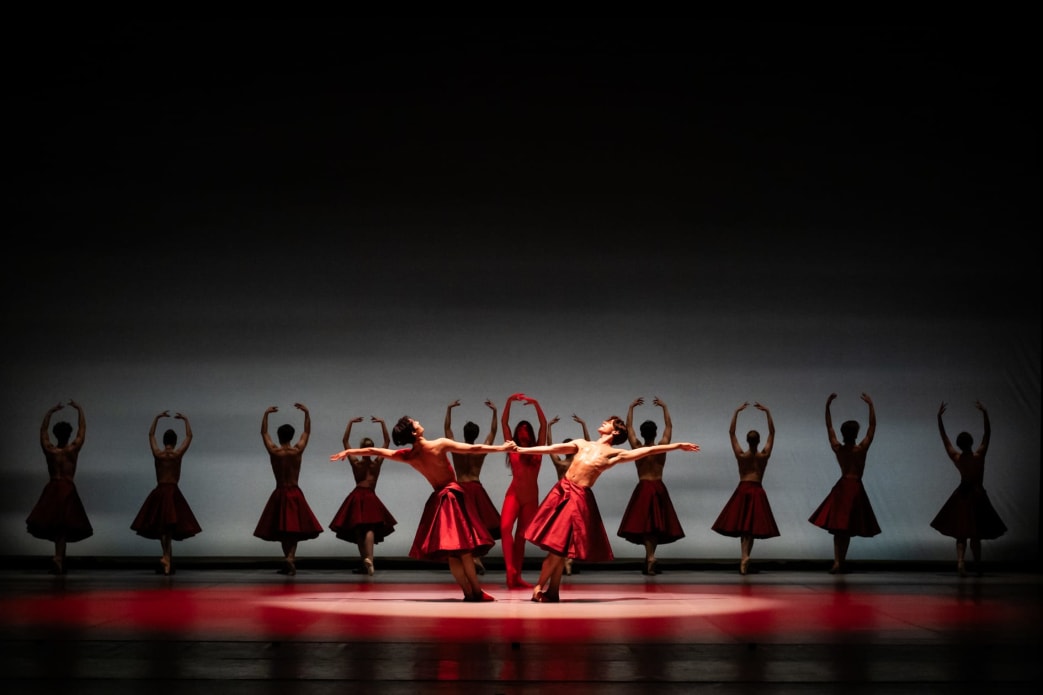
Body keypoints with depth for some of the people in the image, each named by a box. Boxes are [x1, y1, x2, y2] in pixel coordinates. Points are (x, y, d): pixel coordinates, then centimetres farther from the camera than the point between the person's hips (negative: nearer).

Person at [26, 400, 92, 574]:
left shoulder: (49, 450, -1)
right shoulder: (73, 449, -5)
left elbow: (43, 430, 14)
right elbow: (82, 429, 5)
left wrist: (50, 412, 22)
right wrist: (79, 409, 15)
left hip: (52, 490, 2)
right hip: (68, 490, -2)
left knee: (55, 527, 9)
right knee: (63, 527, -4)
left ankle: (60, 559, 7)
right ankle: (58, 557, -22)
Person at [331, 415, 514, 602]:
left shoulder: (407, 456, -1)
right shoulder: (440, 444, -13)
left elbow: (374, 451, 7)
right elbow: (473, 449, -11)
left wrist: (349, 452, 20)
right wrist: (502, 448, -3)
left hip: (438, 500, 4)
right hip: (455, 496, -4)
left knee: (452, 552, 5)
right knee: (463, 548, -6)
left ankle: (469, 592, 0)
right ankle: (477, 591, -8)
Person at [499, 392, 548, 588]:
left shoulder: (537, 450, 8)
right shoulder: (513, 448, 7)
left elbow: (544, 424, 2)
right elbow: (504, 422, 4)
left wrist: (535, 404, -5)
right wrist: (510, 401, -3)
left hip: (531, 496, 1)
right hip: (513, 493, -1)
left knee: (521, 535, 5)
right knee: (505, 527, -23)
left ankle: (517, 576, 8)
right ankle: (510, 570, -26)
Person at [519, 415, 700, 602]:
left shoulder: (615, 454, 8)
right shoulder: (581, 444, 19)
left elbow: (648, 450, 9)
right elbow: (552, 449, 13)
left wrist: (678, 445, 9)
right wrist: (522, 449, 6)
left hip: (579, 497, -3)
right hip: (561, 490, 3)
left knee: (559, 545, -6)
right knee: (555, 545, 4)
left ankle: (540, 587, 6)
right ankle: (552, 591, 12)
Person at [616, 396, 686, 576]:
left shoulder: (636, 448, -5)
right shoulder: (662, 447, -4)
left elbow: (629, 428, 8)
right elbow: (669, 426, 9)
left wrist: (631, 407, 17)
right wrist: (664, 407, 18)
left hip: (643, 488, -1)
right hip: (659, 488, 1)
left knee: (644, 524, -5)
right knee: (656, 525, 9)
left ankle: (650, 557, -25)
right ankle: (649, 561, 12)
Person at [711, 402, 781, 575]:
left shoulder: (741, 455, -7)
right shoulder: (764, 455, -5)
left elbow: (731, 433, -1)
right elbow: (772, 432, 3)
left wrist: (737, 411, -1)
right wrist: (767, 412, 3)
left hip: (742, 490, 0)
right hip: (757, 491, 0)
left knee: (742, 527, 6)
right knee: (751, 528, 3)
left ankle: (745, 556, -12)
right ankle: (745, 557, -13)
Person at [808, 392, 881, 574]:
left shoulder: (837, 448, -4)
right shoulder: (861, 449, -11)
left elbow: (829, 426, 6)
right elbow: (873, 425, -6)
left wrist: (827, 405, 7)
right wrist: (870, 405, -2)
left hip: (842, 487, 2)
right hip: (856, 488, -2)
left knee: (838, 526, 3)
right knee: (847, 528, 2)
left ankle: (838, 561, -12)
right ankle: (841, 561, 0)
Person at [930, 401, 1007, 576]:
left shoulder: (955, 457, -8)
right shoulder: (979, 455, -16)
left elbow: (944, 437, 1)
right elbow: (987, 433, -13)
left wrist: (939, 417, 3)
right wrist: (984, 413, -16)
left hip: (961, 495, 3)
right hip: (977, 495, -3)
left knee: (961, 534, 6)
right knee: (975, 535, 5)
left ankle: (960, 560, -17)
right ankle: (978, 566, 12)